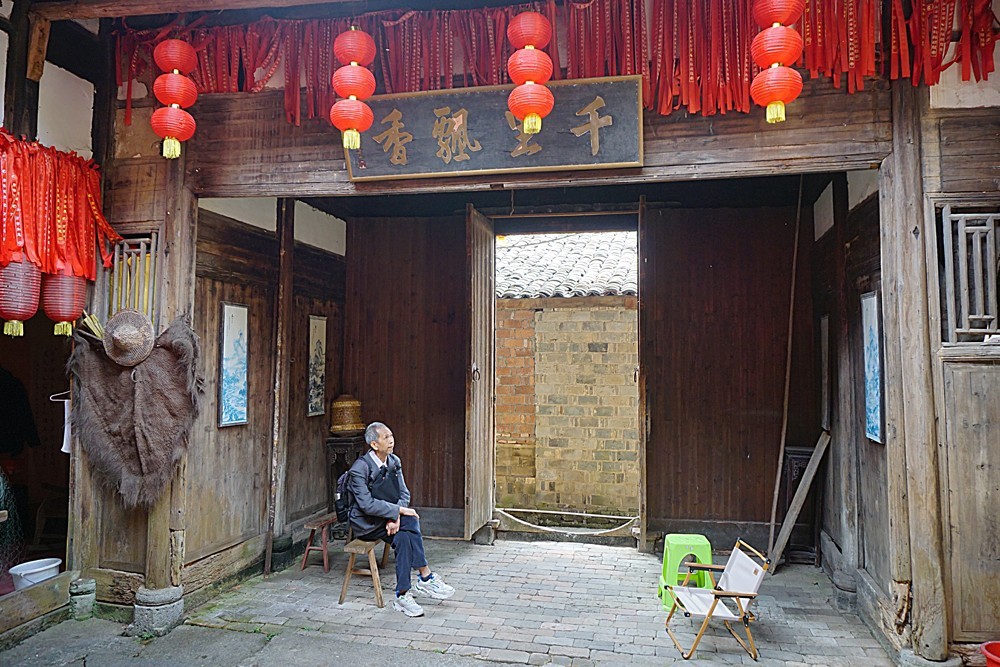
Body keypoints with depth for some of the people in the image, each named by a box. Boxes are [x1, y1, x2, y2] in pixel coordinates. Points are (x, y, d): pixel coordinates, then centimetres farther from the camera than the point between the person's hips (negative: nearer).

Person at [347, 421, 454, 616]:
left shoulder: (394, 462, 1)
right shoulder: (359, 469, -18)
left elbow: (404, 493, 0)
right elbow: (367, 504, -24)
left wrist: (396, 517, -19)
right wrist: (398, 510, -25)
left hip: (388, 517, 5)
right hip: (366, 523, -5)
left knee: (403, 537, -27)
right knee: (409, 524, -28)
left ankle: (403, 596, -23)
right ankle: (426, 578, -21)